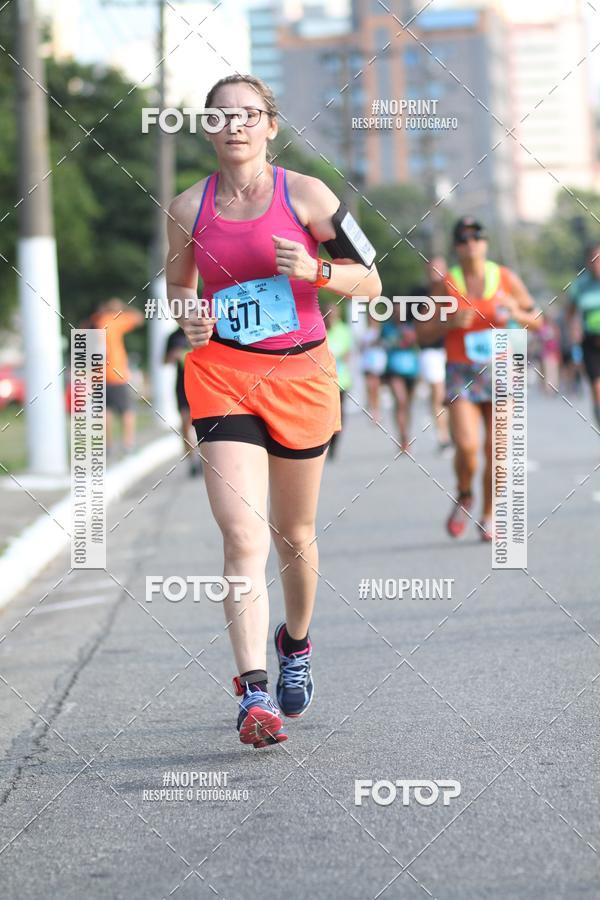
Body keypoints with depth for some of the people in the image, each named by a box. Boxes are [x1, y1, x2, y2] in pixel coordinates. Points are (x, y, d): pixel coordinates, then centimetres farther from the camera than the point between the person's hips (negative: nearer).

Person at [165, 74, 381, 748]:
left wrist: (315, 269, -19)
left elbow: (370, 282, 0)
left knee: (294, 533, 14)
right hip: (222, 373, 0)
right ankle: (254, 692, -20)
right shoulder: (188, 207, 4)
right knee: (244, 536, -15)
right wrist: (188, 320, -1)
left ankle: (296, 643, 42)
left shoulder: (304, 194, -2)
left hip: (301, 373, 0)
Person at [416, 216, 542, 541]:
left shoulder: (506, 278, 3)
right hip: (461, 374, -1)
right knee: (466, 446, -17)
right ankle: (464, 496, 14)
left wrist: (516, 314, -11)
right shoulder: (446, 285, 1)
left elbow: (537, 320, 10)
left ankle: (488, 517, 13)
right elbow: (423, 332, 3)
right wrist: (450, 322, -15)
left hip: (500, 371, 1)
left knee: (497, 449, -5)